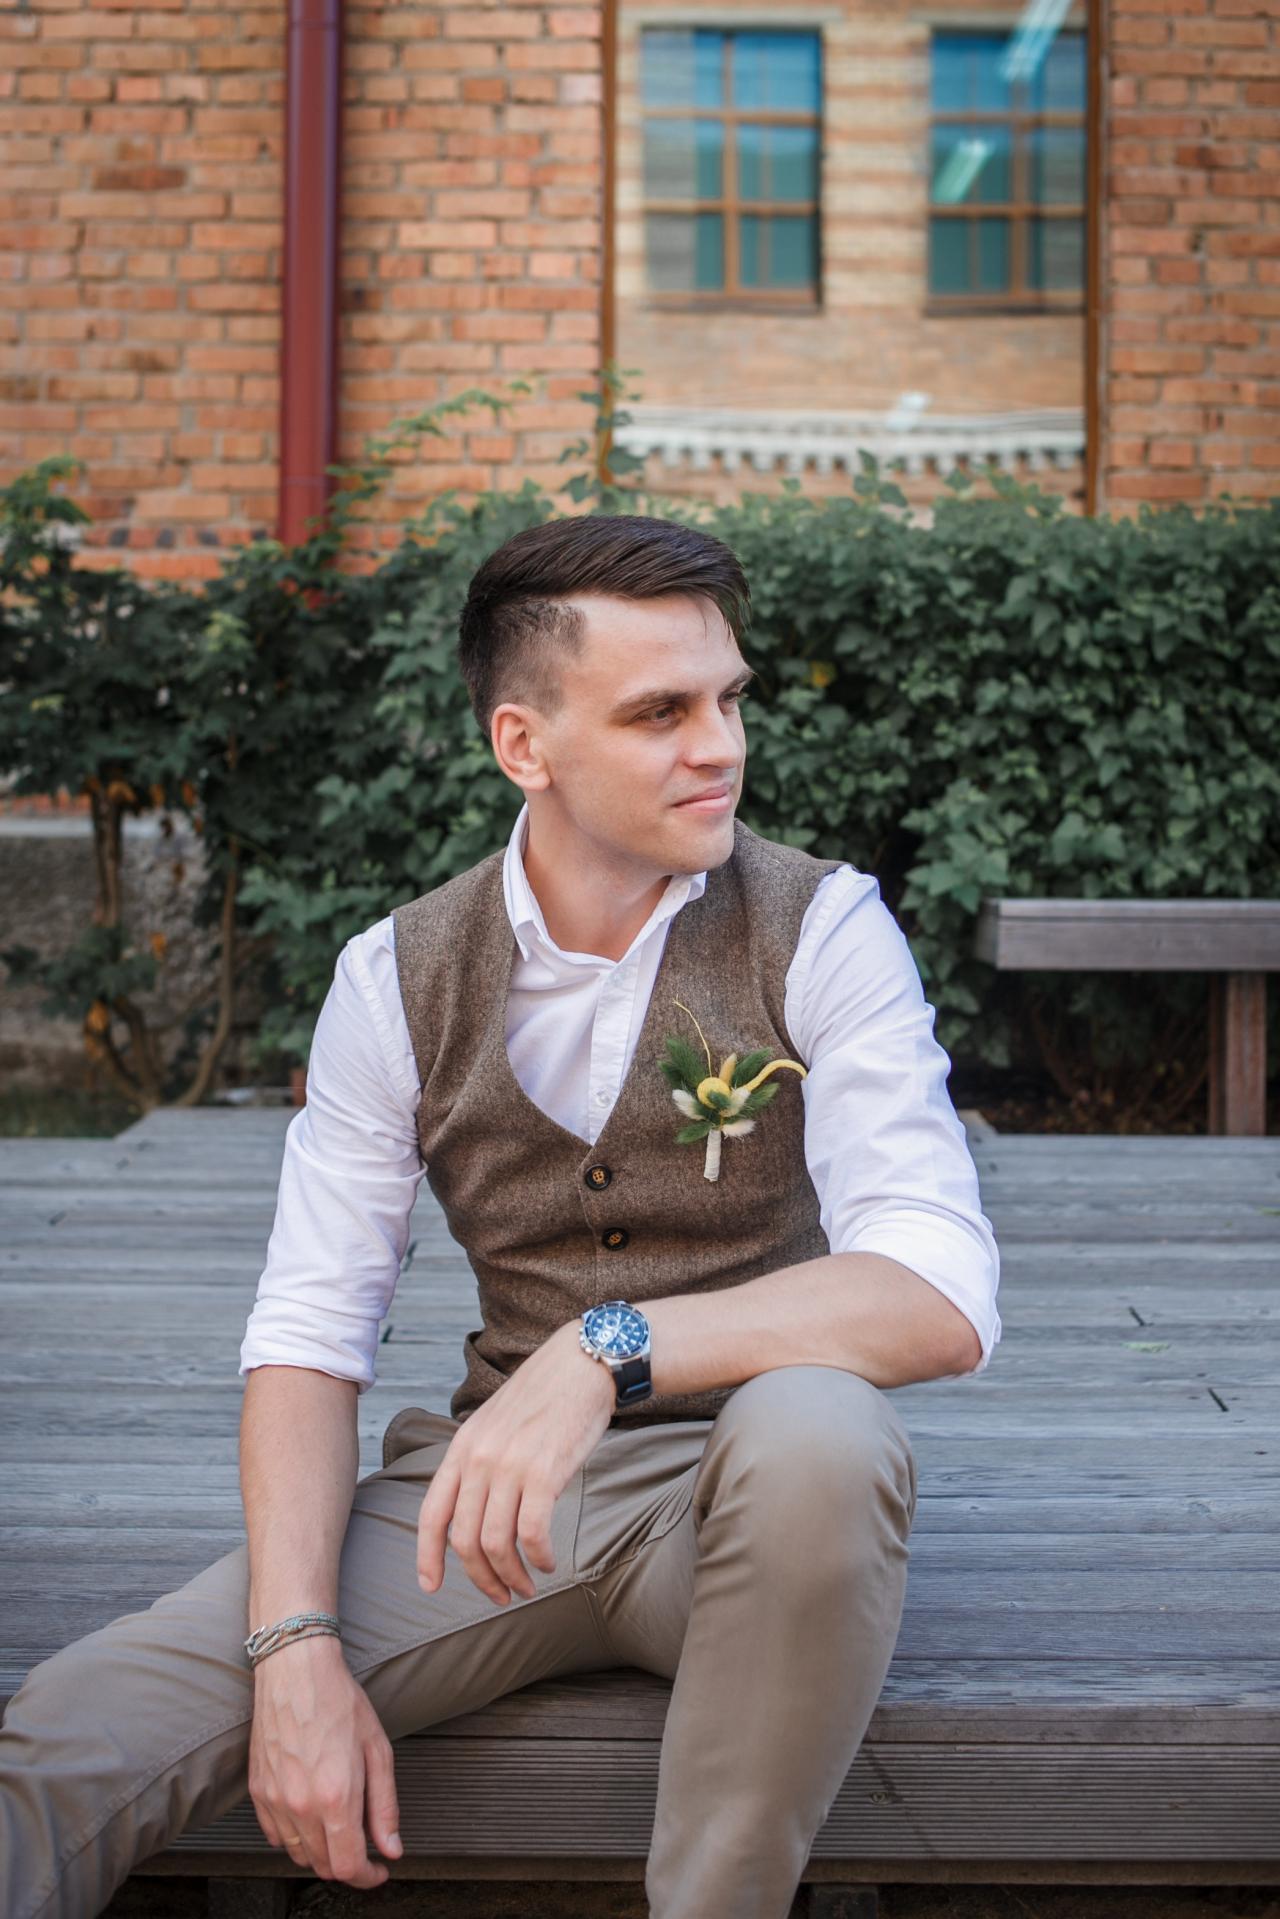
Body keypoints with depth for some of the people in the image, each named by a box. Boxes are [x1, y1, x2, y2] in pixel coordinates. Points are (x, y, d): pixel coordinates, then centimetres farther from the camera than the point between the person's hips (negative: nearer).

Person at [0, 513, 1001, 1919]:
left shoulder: (822, 932, -9)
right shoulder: (397, 978, 0)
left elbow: (941, 1302, -21)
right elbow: (309, 1332, -2)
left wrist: (607, 1350, -34)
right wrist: (296, 1646, -18)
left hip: (743, 1487, 0)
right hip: (492, 1481, 1)